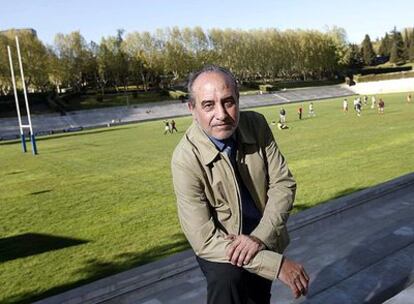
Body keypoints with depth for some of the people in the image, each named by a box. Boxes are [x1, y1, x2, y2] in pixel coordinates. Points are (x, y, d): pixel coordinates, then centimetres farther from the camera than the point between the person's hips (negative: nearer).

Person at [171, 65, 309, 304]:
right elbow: (204, 241, -28)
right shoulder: (186, 159, -28)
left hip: (264, 237, 4)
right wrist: (277, 264, -31)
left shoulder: (257, 125, -15)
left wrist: (260, 237, -26)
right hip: (221, 244, -4)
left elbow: (283, 183, -11)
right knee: (228, 278, -32)